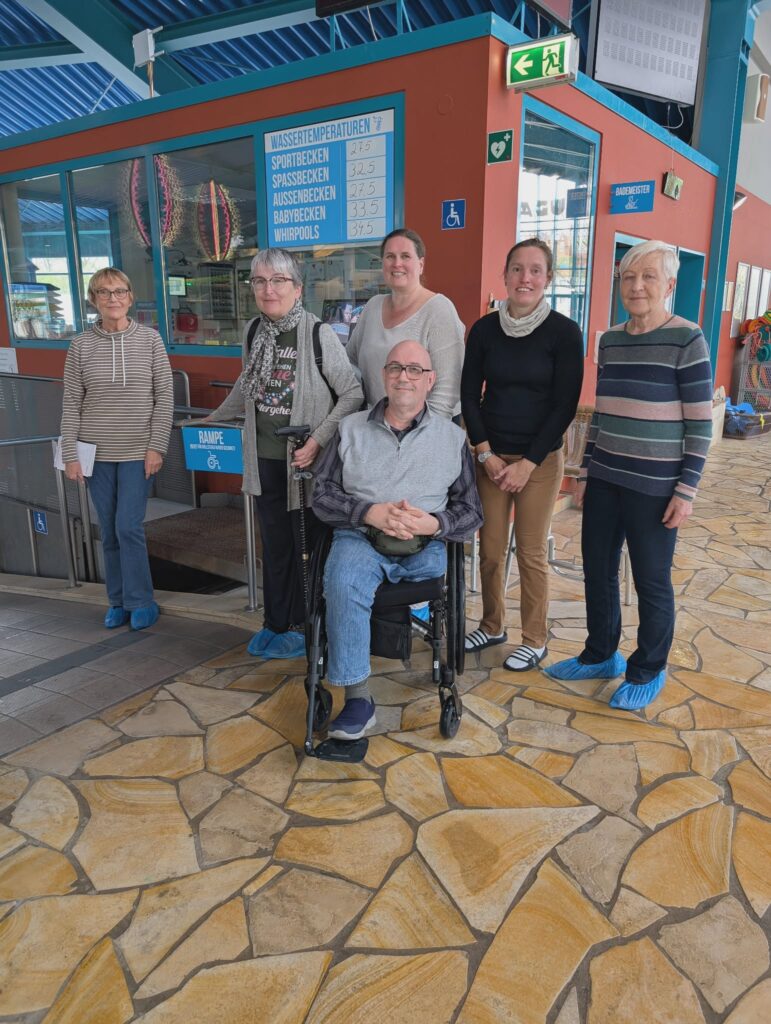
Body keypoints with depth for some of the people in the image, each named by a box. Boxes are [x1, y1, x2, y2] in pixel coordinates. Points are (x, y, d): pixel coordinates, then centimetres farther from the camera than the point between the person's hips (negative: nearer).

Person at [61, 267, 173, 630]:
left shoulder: (149, 338, -1)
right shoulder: (81, 345, 3)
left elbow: (164, 396, -2)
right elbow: (71, 404, 3)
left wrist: (157, 446, -8)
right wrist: (70, 454, -1)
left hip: (138, 452, -2)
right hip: (96, 453, 2)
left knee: (128, 527, -6)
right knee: (109, 531, 8)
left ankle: (140, 602, 10)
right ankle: (118, 601, 22)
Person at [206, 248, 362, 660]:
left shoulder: (318, 333, -13)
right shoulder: (253, 331, 6)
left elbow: (353, 393, -12)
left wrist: (318, 441, -20)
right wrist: (215, 418, 33)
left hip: (305, 461, -5)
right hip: (265, 460, 6)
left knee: (310, 545, 6)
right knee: (275, 545, 14)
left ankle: (305, 627, 23)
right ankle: (278, 624, 29)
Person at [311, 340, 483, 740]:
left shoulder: (452, 437, 13)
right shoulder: (351, 429, 14)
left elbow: (471, 510, 10)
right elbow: (322, 495, 8)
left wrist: (432, 524, -12)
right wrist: (370, 512, -10)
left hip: (424, 546, 2)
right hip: (359, 537, -2)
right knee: (343, 583, -31)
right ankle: (357, 697, -22)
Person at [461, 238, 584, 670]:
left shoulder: (565, 332, -7)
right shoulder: (484, 329, 2)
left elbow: (565, 405, -8)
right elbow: (469, 395, 4)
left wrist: (528, 463, -11)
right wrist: (486, 453, -5)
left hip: (540, 458, -3)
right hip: (491, 455, 3)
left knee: (531, 553, 3)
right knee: (490, 549, 8)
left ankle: (535, 640, 21)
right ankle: (493, 626, 28)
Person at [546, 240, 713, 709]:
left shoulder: (687, 340, -9)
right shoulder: (610, 340, 8)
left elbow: (700, 423, -9)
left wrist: (687, 490, -13)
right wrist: (586, 472, 12)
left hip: (654, 486, -6)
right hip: (605, 479, 6)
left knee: (652, 581, 7)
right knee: (597, 570, 13)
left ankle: (648, 672, 26)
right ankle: (601, 656, 32)